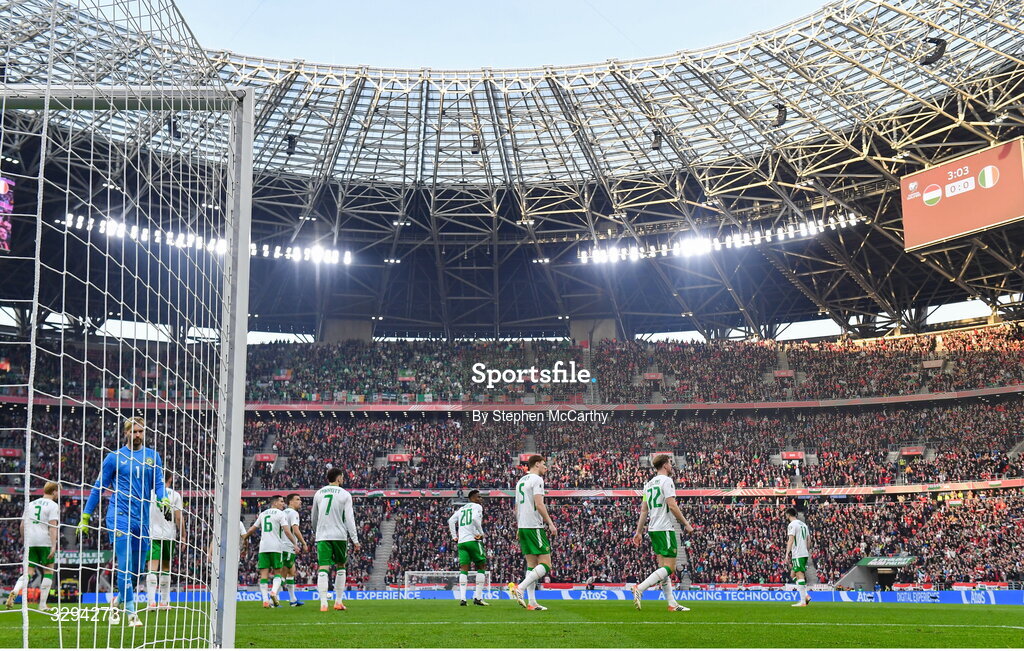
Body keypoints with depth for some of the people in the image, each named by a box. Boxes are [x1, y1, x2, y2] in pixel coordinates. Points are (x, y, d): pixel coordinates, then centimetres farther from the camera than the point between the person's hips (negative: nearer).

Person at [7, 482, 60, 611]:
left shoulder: (30, 504, 18)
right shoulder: (53, 506, 0)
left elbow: (22, 526, 17)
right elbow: (53, 526, -12)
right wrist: (54, 546, -17)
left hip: (30, 542, 5)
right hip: (45, 542, -5)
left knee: (29, 573, 6)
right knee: (48, 572, 6)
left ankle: (14, 592, -22)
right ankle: (42, 605, 2)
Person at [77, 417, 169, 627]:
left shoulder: (153, 456, 12)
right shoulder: (114, 457, 3)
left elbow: (158, 483, 9)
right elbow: (98, 487, 7)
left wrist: (163, 499, -14)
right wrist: (85, 517, 5)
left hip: (142, 519, 4)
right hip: (119, 517, -4)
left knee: (136, 570, 9)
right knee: (125, 566, -12)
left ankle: (117, 602, 31)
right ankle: (131, 613, -11)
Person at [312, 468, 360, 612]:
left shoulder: (318, 494, 11)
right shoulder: (345, 495, 0)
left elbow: (314, 518, 21)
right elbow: (349, 519, -6)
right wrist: (355, 540, -6)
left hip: (322, 536, 2)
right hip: (339, 535, -2)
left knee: (323, 568, -4)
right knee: (341, 567, 14)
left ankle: (323, 603, -16)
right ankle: (338, 601, 14)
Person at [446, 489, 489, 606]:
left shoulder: (461, 509, 22)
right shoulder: (477, 507, 2)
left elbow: (451, 521, 15)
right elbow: (475, 518, -17)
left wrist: (454, 537, 15)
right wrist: (481, 533, -9)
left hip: (461, 541, 6)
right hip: (472, 540, -6)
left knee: (464, 569, 3)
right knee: (481, 566, 4)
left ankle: (462, 598, -10)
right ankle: (477, 597, -2)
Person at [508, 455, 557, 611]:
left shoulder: (520, 481, 20)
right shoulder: (537, 479, -6)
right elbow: (539, 504, -16)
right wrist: (550, 523, -13)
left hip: (522, 527, 9)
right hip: (534, 526, -9)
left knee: (531, 564, 9)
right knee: (545, 564, -8)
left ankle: (532, 602, 4)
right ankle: (519, 588, -20)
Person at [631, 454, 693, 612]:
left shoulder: (649, 483, 17)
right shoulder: (666, 480, -7)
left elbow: (644, 510, 16)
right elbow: (672, 506, -16)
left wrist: (639, 532, 17)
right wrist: (686, 524, -9)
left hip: (653, 529, 9)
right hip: (665, 529, -9)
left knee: (663, 567, 9)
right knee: (669, 568, -9)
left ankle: (672, 604, 8)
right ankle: (639, 589, -20)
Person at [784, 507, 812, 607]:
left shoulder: (792, 525, -7)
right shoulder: (803, 524, 18)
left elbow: (791, 540, -16)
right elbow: (809, 540, 19)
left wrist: (787, 553, -18)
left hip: (797, 554, -9)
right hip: (805, 553, 9)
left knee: (800, 575, -9)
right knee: (794, 575, 17)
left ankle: (802, 601, -10)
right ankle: (806, 595, 6)